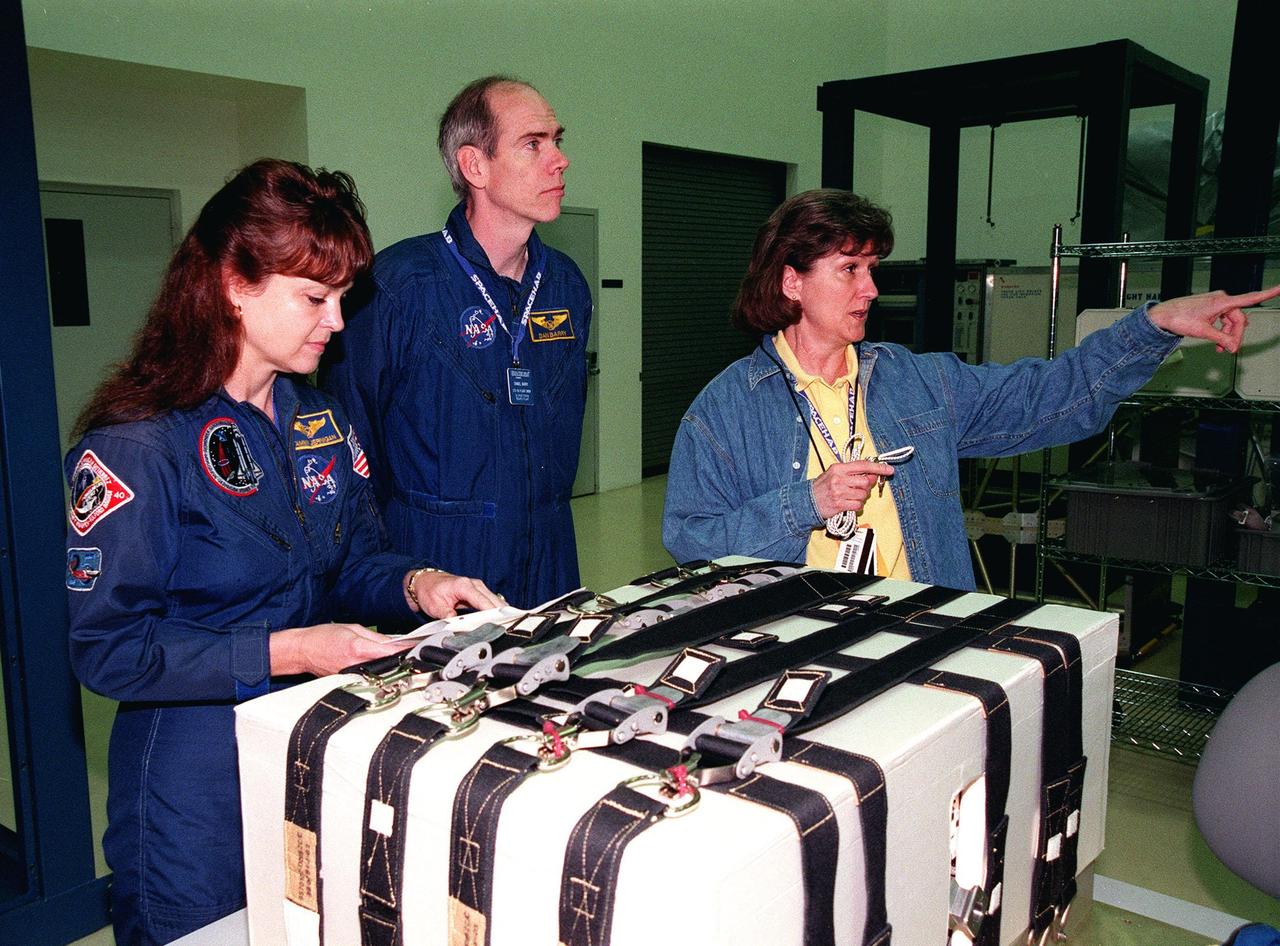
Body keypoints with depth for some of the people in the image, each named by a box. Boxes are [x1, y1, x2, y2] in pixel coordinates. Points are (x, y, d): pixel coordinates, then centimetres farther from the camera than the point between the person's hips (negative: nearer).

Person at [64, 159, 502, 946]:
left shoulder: (321, 423, 3)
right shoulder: (135, 448, -18)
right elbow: (108, 649, -18)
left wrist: (416, 585, -11)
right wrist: (284, 653, -26)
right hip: (198, 786, -6)